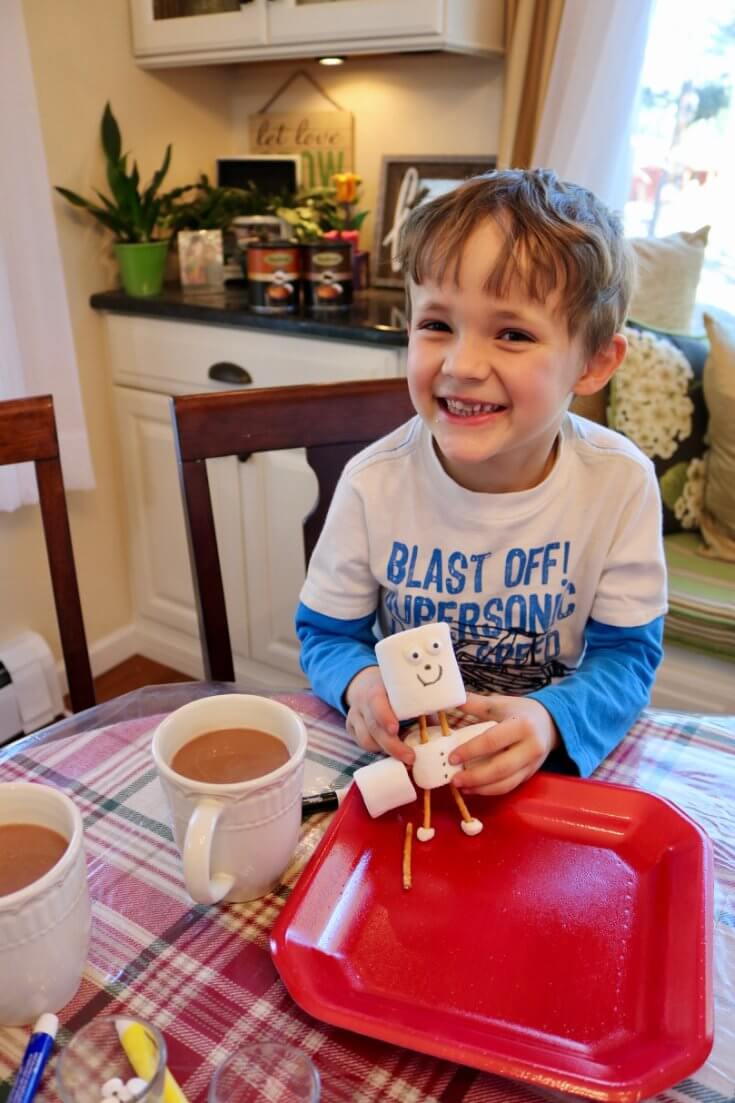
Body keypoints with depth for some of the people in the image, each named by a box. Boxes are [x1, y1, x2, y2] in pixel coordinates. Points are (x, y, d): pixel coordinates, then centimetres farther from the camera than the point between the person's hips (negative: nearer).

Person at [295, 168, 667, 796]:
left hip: (555, 754, 2)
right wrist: (360, 684, -24)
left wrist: (551, 720, -27)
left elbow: (628, 653, -7)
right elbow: (324, 632, -1)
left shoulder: (620, 482, -13)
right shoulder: (374, 482, -12)